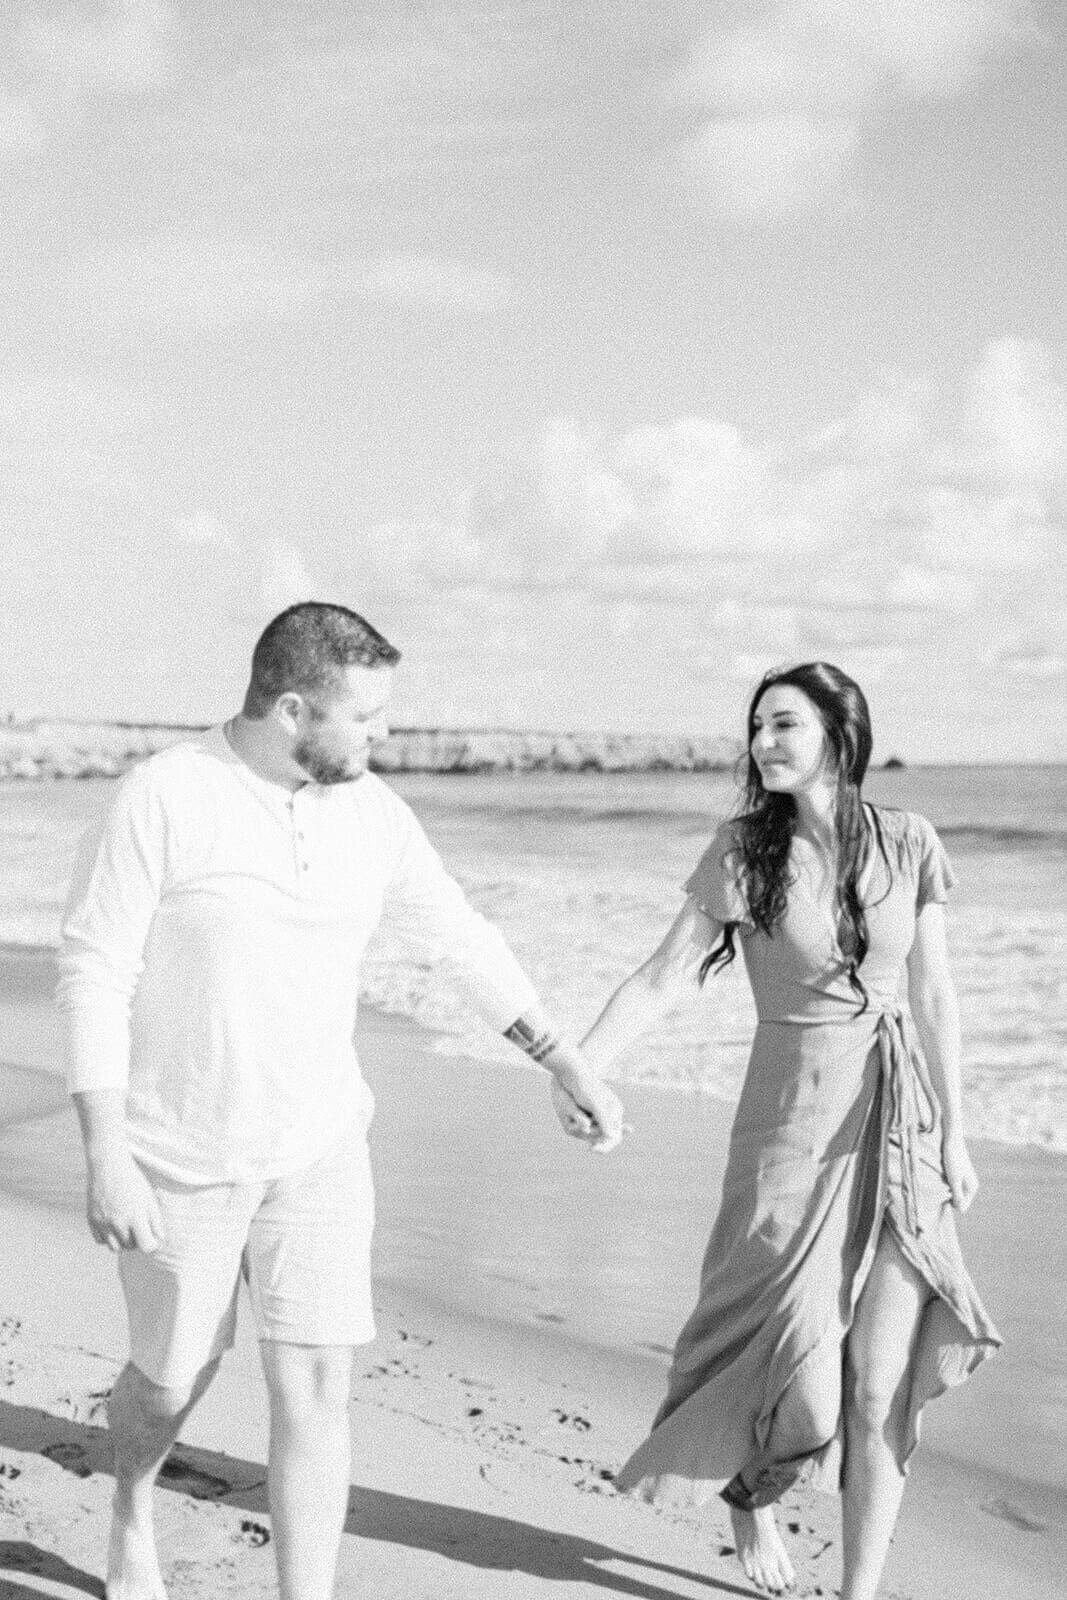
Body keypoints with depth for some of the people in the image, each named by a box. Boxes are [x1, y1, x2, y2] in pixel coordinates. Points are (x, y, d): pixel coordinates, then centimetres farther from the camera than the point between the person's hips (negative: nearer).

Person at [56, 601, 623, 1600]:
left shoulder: (371, 813, -4)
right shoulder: (160, 799, -19)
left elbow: (461, 943, 8)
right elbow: (92, 976, -18)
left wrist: (568, 1066, 9)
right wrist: (105, 1160, -23)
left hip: (316, 1150, 3)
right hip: (180, 1155, -3)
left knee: (315, 1388, -5)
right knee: (173, 1380, 14)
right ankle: (131, 1508, 48)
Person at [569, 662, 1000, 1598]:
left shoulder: (908, 844, 0)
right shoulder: (743, 852, -5)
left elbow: (933, 995, 3)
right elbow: (664, 979, -8)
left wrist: (952, 1134, 2)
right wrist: (577, 1066, -21)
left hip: (900, 1120, 2)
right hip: (793, 1122, -2)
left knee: (883, 1380, 1)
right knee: (801, 1361, -1)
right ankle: (751, 1494, 34)